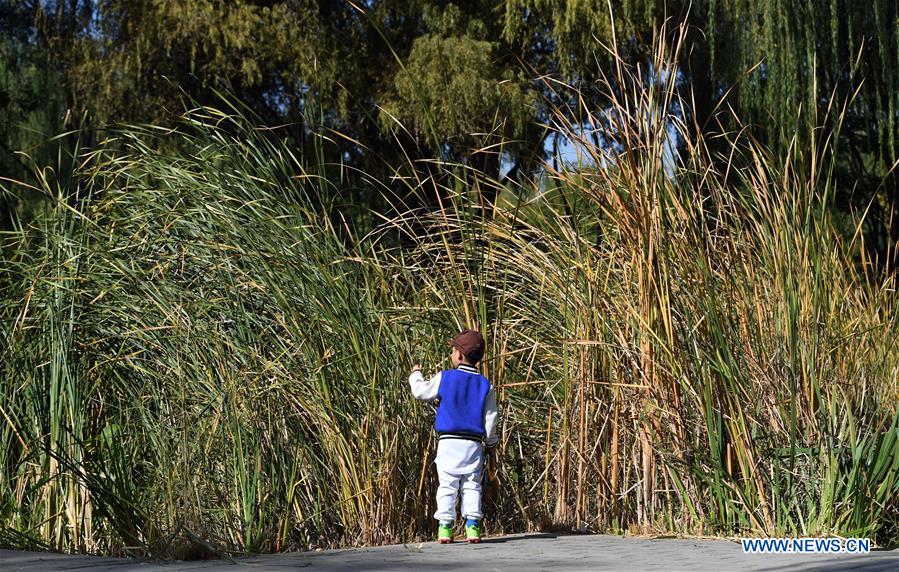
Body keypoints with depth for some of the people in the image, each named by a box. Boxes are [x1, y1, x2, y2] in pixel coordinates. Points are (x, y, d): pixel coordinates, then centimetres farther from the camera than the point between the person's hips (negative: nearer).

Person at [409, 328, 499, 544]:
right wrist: (490, 442, 19)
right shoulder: (486, 386, 4)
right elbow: (490, 418, 7)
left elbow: (420, 391, 7)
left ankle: (444, 527, -3)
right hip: (474, 444, 2)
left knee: (447, 486, 1)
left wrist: (416, 374, 26)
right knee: (472, 486, 6)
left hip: (449, 442, -2)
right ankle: (472, 526, -3)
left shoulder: (444, 378, -3)